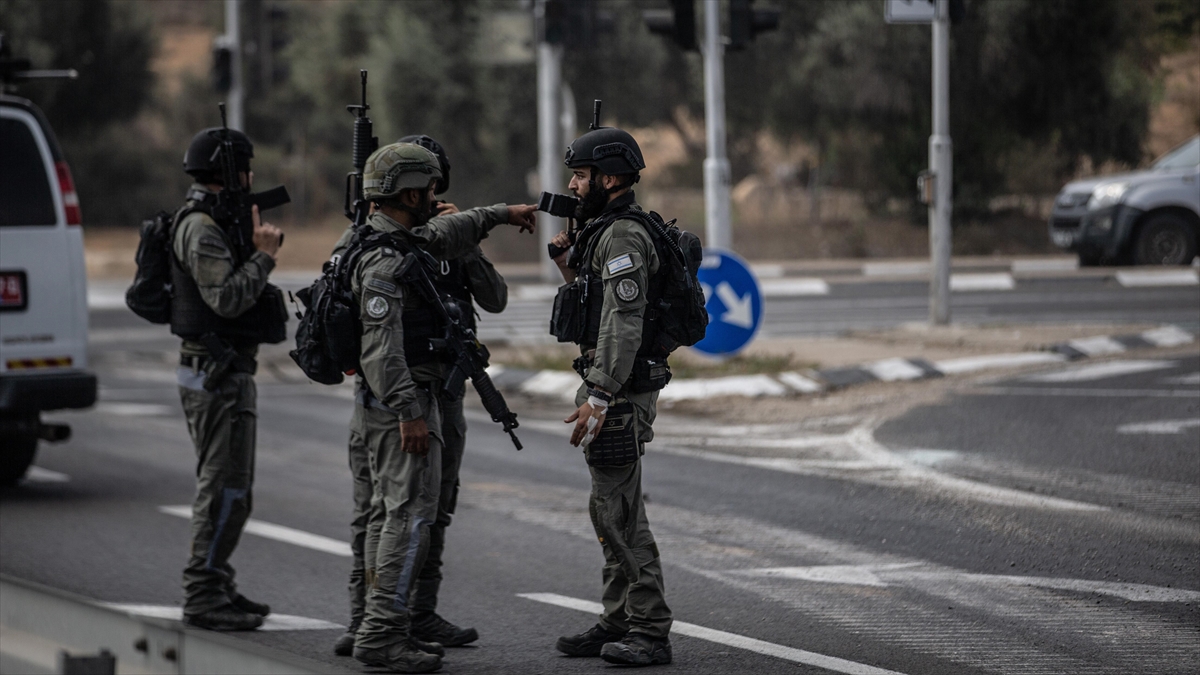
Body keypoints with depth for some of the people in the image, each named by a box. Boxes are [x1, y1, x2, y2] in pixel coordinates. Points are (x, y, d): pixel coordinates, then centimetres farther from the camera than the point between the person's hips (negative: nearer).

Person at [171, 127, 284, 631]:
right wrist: (264, 256, -14)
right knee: (226, 486, -11)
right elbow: (227, 299, -26)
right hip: (217, 375, -11)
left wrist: (254, 244, 11)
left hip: (226, 370, 11)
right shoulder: (201, 229, -17)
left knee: (227, 484, 16)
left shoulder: (217, 223, 16)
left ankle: (215, 587, 23)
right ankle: (204, 597, -10)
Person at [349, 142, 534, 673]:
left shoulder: (402, 243, 12)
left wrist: (498, 214, 41)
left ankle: (379, 629, 13)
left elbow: (441, 237, 33)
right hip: (403, 399, -11)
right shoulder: (384, 261, -20)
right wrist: (409, 413, -28)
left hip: (395, 403, 11)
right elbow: (381, 347, -26)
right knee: (411, 513, -12)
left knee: (390, 513, 11)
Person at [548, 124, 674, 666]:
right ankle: (619, 622, 20)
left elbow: (624, 324, -24)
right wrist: (569, 269, 12)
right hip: (608, 385, 11)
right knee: (612, 510, 14)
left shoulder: (623, 238, -16)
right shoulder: (605, 233, 17)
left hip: (619, 391, -11)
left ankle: (650, 631, -10)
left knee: (617, 510, -11)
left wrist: (599, 398, -27)